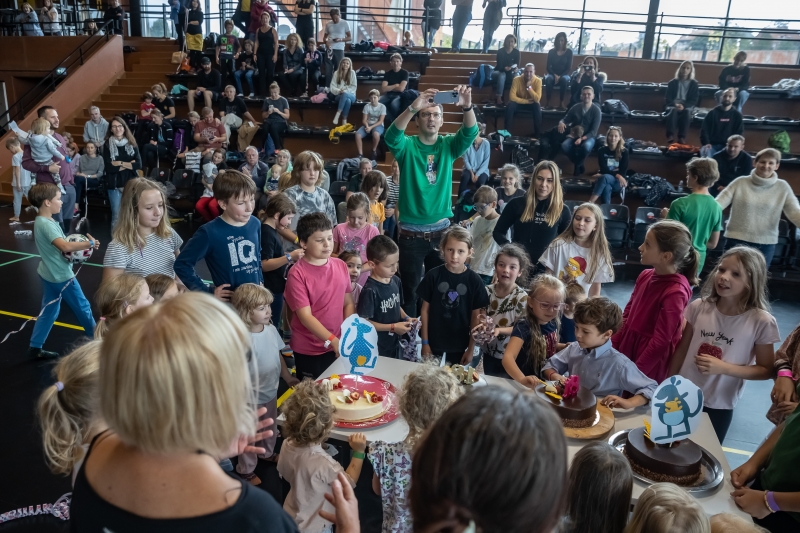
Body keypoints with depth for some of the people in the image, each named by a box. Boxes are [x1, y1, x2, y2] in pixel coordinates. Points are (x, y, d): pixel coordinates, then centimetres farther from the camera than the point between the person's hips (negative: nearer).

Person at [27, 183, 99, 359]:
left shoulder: (40, 221, 7)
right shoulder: (47, 224, -24)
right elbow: (65, 247, -37)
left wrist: (77, 246, -1)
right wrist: (90, 243, -28)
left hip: (49, 274, 10)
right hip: (61, 276, -10)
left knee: (49, 311, 17)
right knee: (83, 307, 7)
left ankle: (35, 348, 23)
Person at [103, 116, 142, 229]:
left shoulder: (131, 144, 6)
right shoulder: (108, 145, 0)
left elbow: (138, 164, -4)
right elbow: (108, 167, -10)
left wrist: (120, 163, -10)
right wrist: (129, 164, -10)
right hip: (114, 185, -2)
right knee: (116, 215, 1)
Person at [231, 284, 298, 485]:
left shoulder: (271, 329, -7)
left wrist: (287, 377, 9)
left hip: (271, 392, 7)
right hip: (252, 398, -7)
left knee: (270, 428, 29)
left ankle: (267, 453, 56)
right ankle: (246, 470, 37)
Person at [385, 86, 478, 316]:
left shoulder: (449, 146, 2)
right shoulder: (407, 146, -4)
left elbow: (470, 133, -15)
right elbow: (391, 136, -26)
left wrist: (467, 107, -36)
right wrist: (412, 108, -42)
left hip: (441, 229, 2)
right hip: (411, 231, -2)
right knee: (411, 288, 8)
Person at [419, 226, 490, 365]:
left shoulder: (474, 280, -10)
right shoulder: (433, 275, -10)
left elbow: (475, 316, -3)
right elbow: (425, 309, -3)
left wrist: (471, 349, -1)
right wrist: (425, 342, -3)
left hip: (460, 347, 0)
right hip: (433, 344, 0)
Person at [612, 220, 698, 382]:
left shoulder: (675, 293, -23)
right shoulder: (646, 276, -1)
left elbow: (660, 342, -19)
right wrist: (613, 345, 5)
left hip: (649, 363, -6)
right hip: (627, 347, 6)